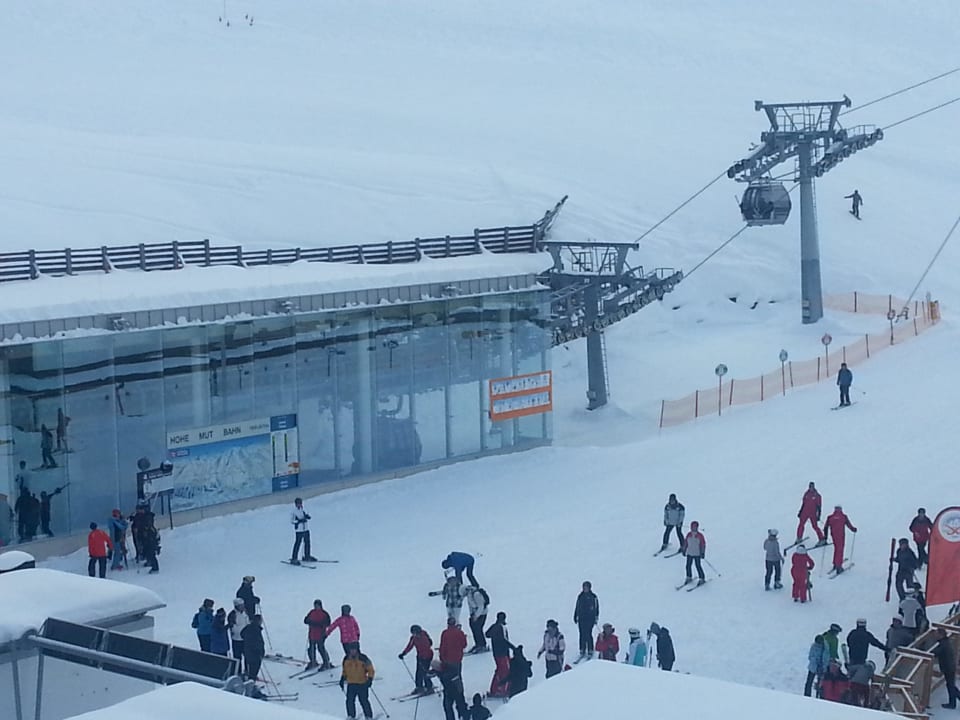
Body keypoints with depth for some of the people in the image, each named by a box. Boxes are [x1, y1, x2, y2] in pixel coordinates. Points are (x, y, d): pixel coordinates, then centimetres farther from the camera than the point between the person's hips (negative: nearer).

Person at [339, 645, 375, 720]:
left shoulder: (363, 659, -9)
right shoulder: (347, 659, 5)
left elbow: (371, 670, -4)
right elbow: (344, 671, 21)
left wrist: (370, 679, -14)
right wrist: (342, 679, 13)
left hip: (362, 684, -4)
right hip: (351, 684, 4)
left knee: (364, 701, -4)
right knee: (350, 701, -2)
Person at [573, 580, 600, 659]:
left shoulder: (593, 597, -3)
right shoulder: (580, 596, 9)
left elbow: (596, 608, -1)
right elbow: (577, 607, 16)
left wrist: (596, 618, -5)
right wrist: (575, 616, 15)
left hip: (590, 619, -4)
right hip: (581, 619, 4)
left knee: (588, 634, -8)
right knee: (582, 634, 4)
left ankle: (590, 651, 1)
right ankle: (582, 651, 11)